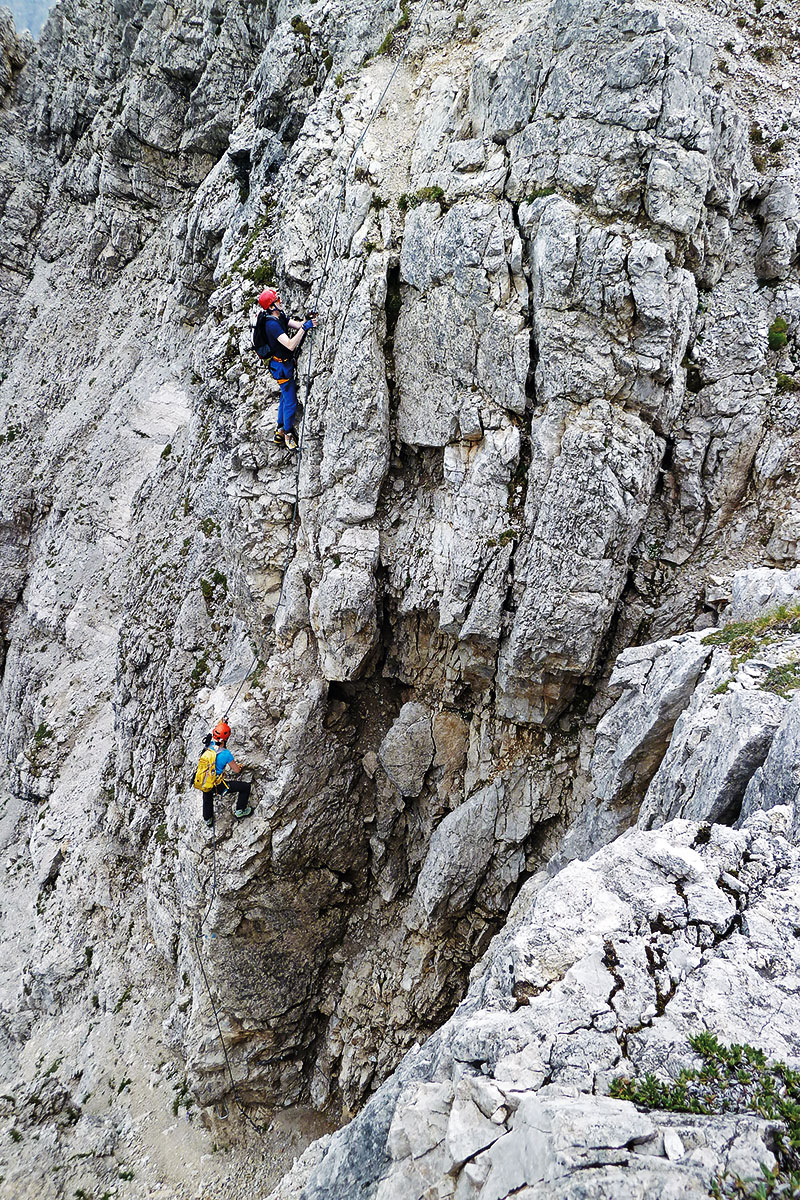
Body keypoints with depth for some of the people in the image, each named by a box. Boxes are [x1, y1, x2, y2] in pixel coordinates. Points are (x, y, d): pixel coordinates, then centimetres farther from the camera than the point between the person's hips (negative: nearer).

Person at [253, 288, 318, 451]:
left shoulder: (279, 316, 4)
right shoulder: (272, 324, -26)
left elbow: (298, 325, 1)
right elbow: (290, 345, -34)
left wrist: (307, 321, -19)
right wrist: (304, 327, -33)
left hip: (285, 363, 10)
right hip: (281, 366, -10)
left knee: (286, 396, 21)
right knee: (291, 402, -2)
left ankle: (280, 432, 33)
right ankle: (288, 435, 12)